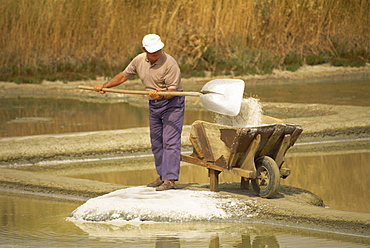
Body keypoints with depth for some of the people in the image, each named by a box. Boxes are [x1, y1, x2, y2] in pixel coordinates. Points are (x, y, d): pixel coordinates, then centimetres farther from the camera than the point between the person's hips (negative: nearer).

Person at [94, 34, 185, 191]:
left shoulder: (169, 63, -22)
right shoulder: (139, 61, -1)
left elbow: (172, 90, -23)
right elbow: (123, 75, 14)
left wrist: (160, 95, -42)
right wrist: (104, 86, 10)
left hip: (172, 103, -7)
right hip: (153, 105, 7)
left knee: (170, 141, -13)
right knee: (156, 143, 11)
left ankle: (170, 179, -16)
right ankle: (162, 176, 20)